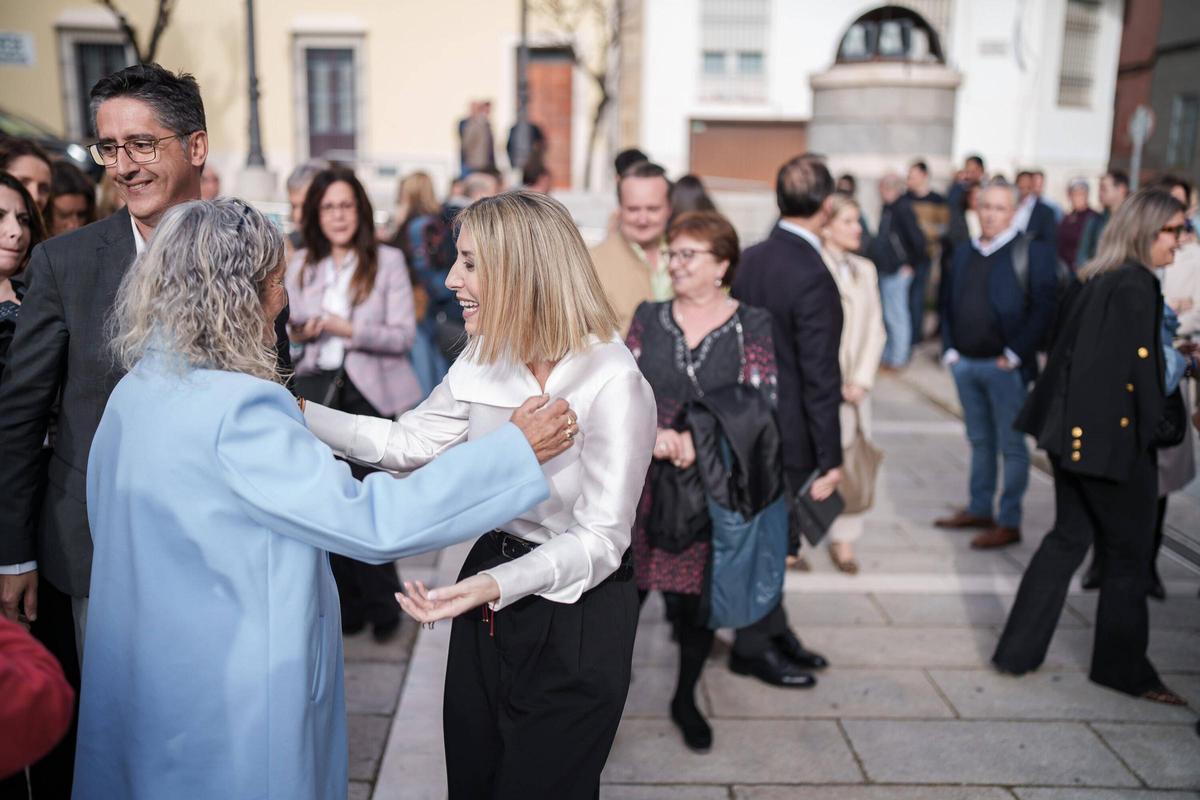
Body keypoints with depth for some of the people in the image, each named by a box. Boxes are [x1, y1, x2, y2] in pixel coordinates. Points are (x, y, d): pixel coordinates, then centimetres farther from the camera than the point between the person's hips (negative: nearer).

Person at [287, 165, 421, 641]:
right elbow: (290, 328, 14)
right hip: (317, 389, 4)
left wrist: (348, 328, -22)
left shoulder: (387, 262, -4)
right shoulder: (301, 264, 8)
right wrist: (299, 333, -9)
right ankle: (347, 603, 23)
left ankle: (380, 605, 17)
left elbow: (404, 335, -10)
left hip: (368, 393, -4)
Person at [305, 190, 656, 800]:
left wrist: (495, 584, -38)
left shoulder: (614, 385, -25)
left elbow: (601, 539, -24)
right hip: (493, 591, 7)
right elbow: (406, 443, 5)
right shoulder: (486, 358, -1)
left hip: (575, 621, -7)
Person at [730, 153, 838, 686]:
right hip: (788, 435, -8)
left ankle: (774, 631, 37)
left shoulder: (749, 260, 1)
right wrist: (830, 458, -14)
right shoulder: (813, 279, -22)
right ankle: (753, 647, 25)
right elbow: (820, 379, -21)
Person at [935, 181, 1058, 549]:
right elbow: (948, 303, 17)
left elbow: (1044, 307, -12)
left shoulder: (1032, 251, -6)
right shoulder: (964, 254, 13)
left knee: (1011, 446, 3)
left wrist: (1015, 354, -15)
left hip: (1005, 366, -6)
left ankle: (1009, 523, 9)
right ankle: (979, 509, 27)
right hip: (965, 363, 6)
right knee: (980, 441, 16)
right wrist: (949, 349, 7)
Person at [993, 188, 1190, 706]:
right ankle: (1122, 668, 22)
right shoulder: (1137, 285, -15)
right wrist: (1152, 432, -9)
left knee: (1068, 536, 16)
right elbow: (1142, 369, -18)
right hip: (1114, 439, -8)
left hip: (1072, 432, 9)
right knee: (1129, 554, 7)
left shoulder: (1093, 282, 10)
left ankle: (1018, 650, 20)